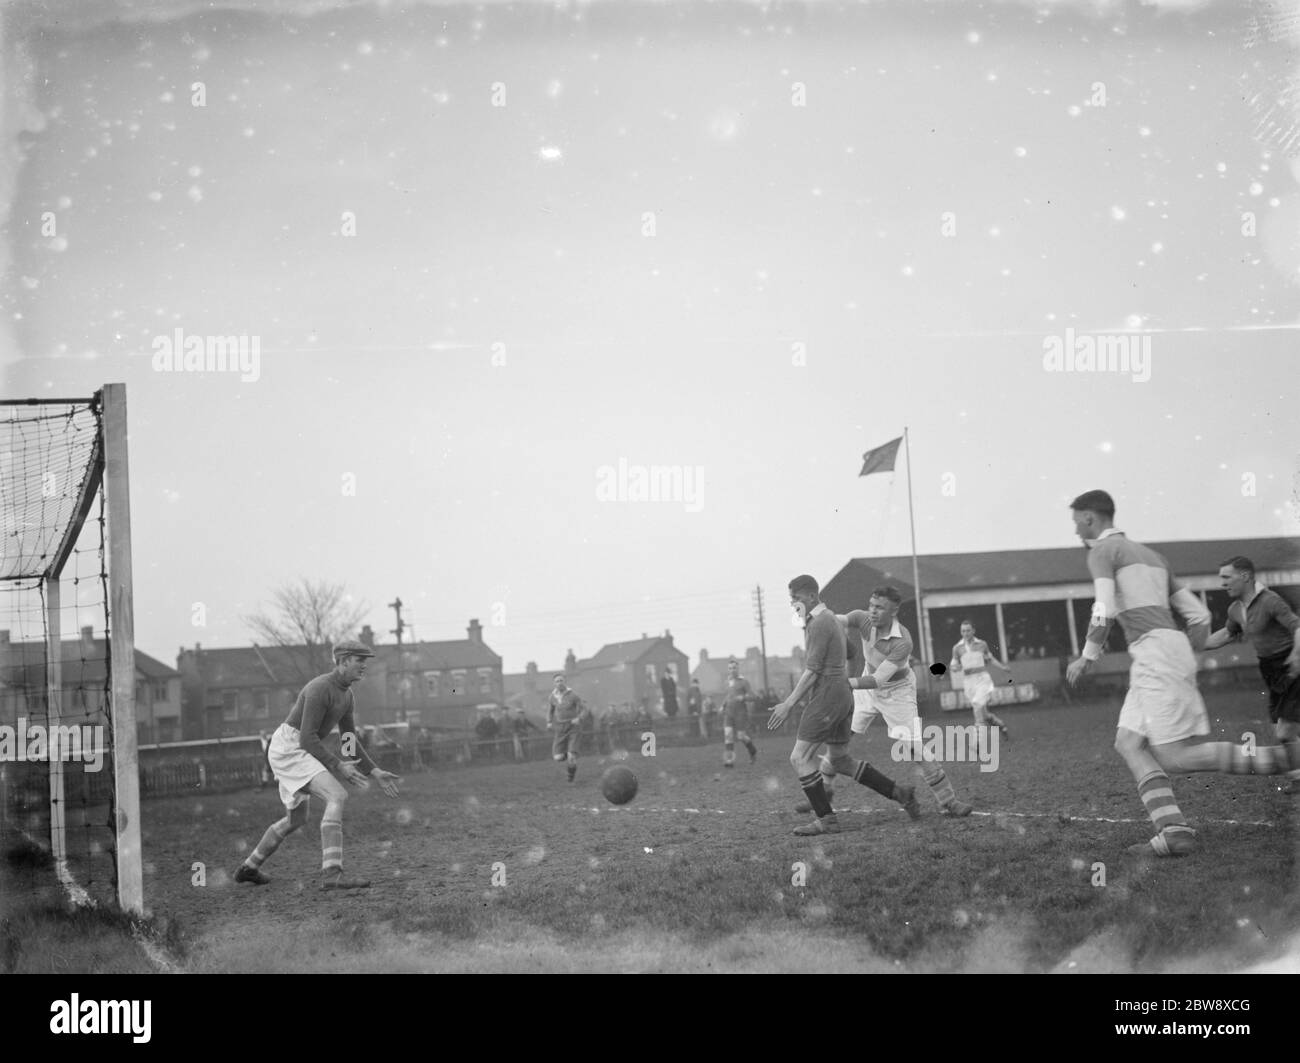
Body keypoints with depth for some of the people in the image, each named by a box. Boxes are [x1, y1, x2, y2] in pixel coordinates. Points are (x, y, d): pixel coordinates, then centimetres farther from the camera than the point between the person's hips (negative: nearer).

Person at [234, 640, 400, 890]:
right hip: (288, 749, -11)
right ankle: (332, 875, -32)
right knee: (338, 796, -24)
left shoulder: (345, 694, 10)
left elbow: (350, 741, 16)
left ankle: (249, 868, 37)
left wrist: (376, 773, 8)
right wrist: (338, 767, -30)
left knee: (297, 819, 23)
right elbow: (307, 738, -26)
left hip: (299, 751, 11)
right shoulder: (320, 689, -21)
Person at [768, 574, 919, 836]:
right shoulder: (830, 618, 18)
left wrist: (788, 704, -15)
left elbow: (813, 670, -17)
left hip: (827, 695, -10)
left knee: (800, 758, -7)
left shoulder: (819, 622, -14)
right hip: (841, 695, 10)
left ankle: (826, 819, -7)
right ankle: (899, 793, 16)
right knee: (840, 760, 15)